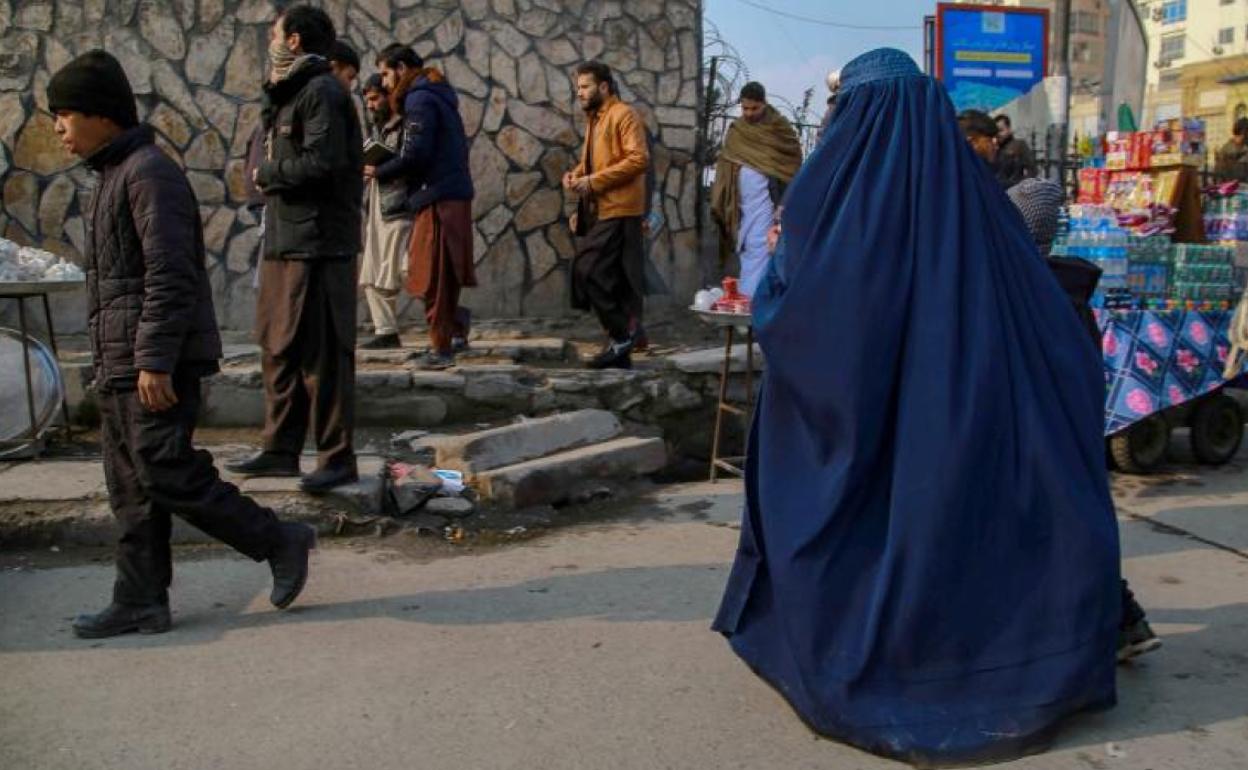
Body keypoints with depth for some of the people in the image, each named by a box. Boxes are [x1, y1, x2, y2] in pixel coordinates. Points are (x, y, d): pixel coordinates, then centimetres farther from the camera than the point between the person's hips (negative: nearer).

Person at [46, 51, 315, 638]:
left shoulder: (149, 173, -12)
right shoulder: (112, 177, 19)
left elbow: (169, 276, -21)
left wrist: (155, 361, -24)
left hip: (154, 365, -10)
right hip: (121, 364, 10)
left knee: (167, 475, -10)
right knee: (130, 484, 9)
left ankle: (281, 543, 2)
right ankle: (140, 602, 15)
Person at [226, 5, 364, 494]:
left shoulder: (321, 91, -9)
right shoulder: (290, 93, 21)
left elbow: (321, 161, -20)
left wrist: (267, 173, -7)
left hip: (317, 245, -10)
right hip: (283, 241, 10)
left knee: (321, 353, -6)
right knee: (278, 348, 13)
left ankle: (337, 458, 2)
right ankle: (280, 449, 22)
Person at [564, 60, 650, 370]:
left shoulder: (624, 114, -8)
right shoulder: (594, 119, 20)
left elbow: (639, 158, -18)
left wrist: (593, 181, -19)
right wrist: (575, 175, 5)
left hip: (617, 211, -9)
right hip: (597, 211, 9)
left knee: (589, 271, -16)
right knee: (602, 277, 7)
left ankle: (619, 336, -6)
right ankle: (619, 353, 12)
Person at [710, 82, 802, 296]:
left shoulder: (779, 126, 0)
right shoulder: (736, 130, 12)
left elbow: (793, 158, -1)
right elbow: (725, 165, 12)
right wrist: (719, 202, 6)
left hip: (765, 198, -5)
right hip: (741, 200, 5)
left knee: (758, 247, -12)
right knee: (745, 248, 9)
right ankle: (745, 296, 16)